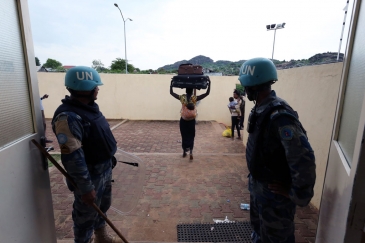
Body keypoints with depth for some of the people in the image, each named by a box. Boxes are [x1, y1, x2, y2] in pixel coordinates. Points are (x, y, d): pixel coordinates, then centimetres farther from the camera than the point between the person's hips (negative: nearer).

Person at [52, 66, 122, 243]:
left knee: (103, 206, 26)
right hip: (89, 175, -9)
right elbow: (72, 157, -29)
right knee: (87, 214, 11)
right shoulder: (68, 116, -27)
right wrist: (85, 187, -25)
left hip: (104, 170, 10)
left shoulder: (89, 107, 4)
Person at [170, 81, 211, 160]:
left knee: (184, 136, 15)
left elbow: (171, 92, 3)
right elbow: (207, 93, -9)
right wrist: (209, 83, -4)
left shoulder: (182, 97, -9)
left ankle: (184, 152, 25)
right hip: (191, 121, -1)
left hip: (183, 120, 1)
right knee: (191, 136, 9)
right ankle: (191, 153, -1)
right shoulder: (195, 98, -12)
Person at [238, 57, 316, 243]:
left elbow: (304, 159, -32)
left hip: (275, 191, -8)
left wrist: (298, 194, -19)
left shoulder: (279, 115, -30)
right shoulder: (260, 109, -1)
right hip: (258, 185, 8)